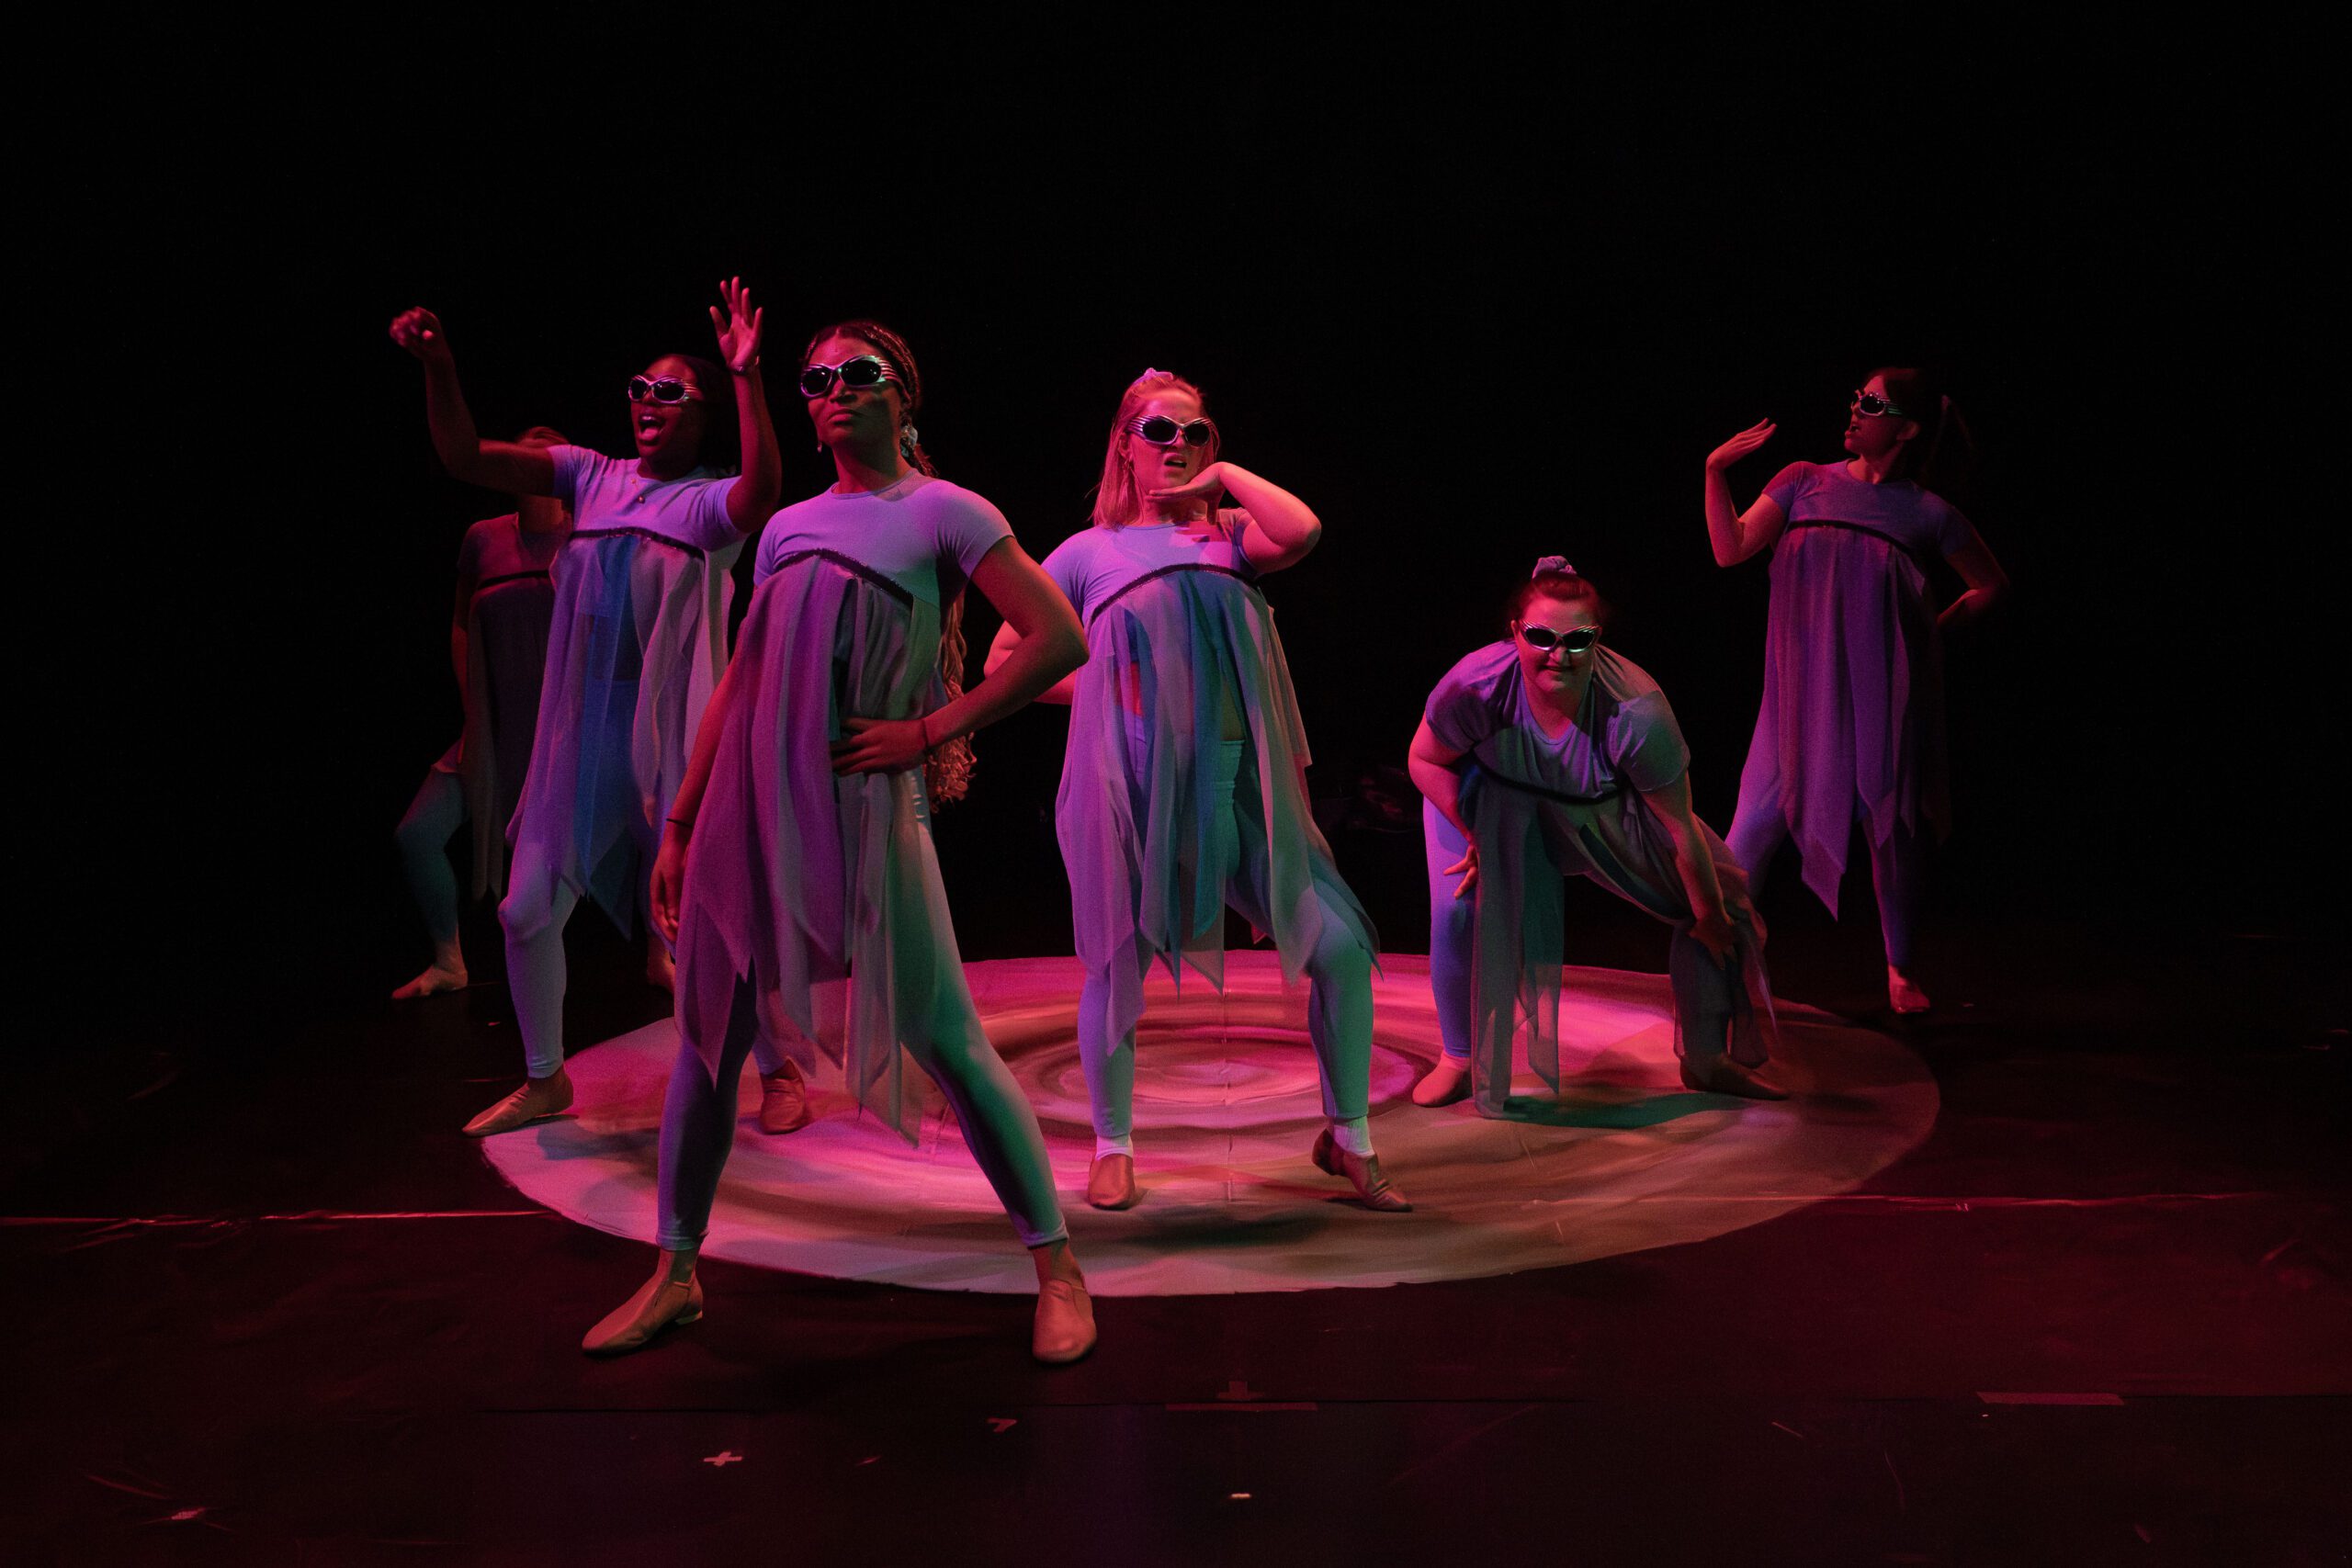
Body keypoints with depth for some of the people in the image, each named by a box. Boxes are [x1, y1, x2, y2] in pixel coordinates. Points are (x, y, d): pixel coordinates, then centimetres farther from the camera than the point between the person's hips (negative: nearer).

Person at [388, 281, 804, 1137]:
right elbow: (465, 457, 3)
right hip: (581, 730, 4)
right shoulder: (592, 476, 9)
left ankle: (782, 1068, 19)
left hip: (674, 732, -4)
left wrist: (746, 376, -35)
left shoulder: (711, 501, -2)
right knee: (527, 910, 6)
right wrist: (437, 365, -12)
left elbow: (761, 491, -27)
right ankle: (544, 1080, 25)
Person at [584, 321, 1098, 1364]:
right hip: (748, 801, 5)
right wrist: (681, 828, 14)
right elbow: (740, 686, 18)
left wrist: (930, 733, -10)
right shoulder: (789, 527, 18)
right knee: (709, 1036, 9)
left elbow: (1058, 638, -8)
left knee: (947, 1041, -4)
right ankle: (675, 1273, 23)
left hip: (863, 803, -5)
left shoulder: (943, 512, 3)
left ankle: (1057, 1271, 6)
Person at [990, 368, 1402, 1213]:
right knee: (1116, 967, 4)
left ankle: (1348, 1137, 12)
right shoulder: (1090, 552, 11)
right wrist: (1100, 694, 2)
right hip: (1130, 784, -1)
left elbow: (1300, 532, -10)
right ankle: (1113, 1146, 27)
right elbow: (1005, 659, 12)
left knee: (1340, 946, -6)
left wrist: (1226, 475, 4)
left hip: (1236, 778, 1)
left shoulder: (1227, 536, 13)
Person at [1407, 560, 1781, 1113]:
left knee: (1717, 900, -2)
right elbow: (1425, 760, -15)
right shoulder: (1474, 687, -37)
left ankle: (1705, 1058, 20)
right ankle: (1460, 1060, 10)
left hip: (1601, 808, 1)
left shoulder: (1636, 713, -39)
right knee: (1460, 912, -17)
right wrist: (1476, 837, -19)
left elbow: (1679, 825, -27)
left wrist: (1708, 914, -16)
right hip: (1492, 795, -1)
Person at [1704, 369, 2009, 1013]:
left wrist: (1938, 627, 5)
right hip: (1804, 687, 1)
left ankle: (1901, 969, 22)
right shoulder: (1805, 483, 5)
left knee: (1894, 824, 5)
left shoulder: (1928, 513, 2)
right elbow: (1731, 549, -4)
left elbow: (1992, 585, 15)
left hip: (1885, 691, -1)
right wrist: (1716, 472, -14)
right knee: (1758, 820, -5)